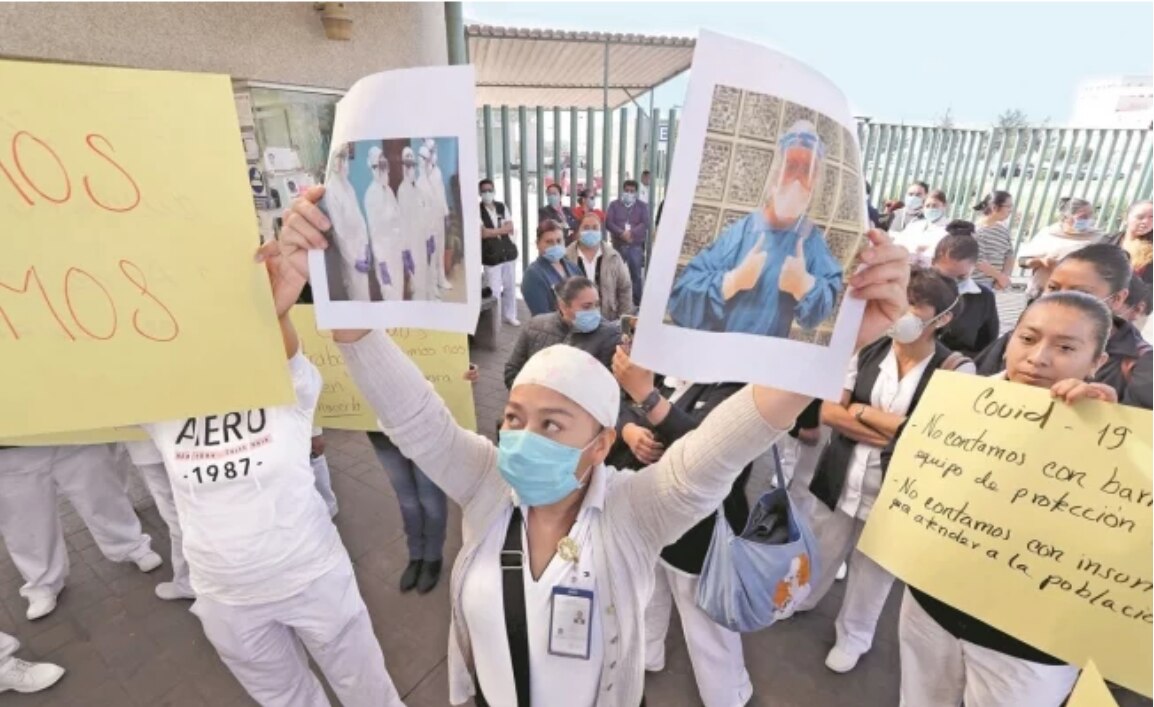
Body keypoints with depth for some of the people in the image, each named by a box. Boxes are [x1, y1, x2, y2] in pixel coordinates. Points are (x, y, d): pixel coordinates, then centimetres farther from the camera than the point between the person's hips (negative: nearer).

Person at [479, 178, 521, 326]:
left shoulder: (501, 207, 9)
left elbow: (510, 227, 1)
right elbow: (483, 233, -19)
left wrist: (493, 231, -13)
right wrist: (502, 229, -9)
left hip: (508, 252, 5)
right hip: (491, 256, -5)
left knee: (510, 286, 14)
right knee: (494, 289, -4)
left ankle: (510, 316, 28)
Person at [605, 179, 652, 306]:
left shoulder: (642, 206, 10)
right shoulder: (614, 205, 10)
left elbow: (645, 224, -4)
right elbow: (608, 223, -3)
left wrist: (631, 233, -18)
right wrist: (622, 233, -18)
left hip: (636, 246, -1)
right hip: (618, 245, 1)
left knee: (636, 274, -2)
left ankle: (637, 303, 4)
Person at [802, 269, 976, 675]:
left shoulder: (955, 369, -14)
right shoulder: (868, 351, -6)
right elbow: (827, 411, -9)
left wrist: (861, 411, -14)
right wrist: (893, 431, -18)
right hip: (840, 478, 3)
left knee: (873, 571, 20)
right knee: (819, 550, 23)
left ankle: (853, 635, 46)